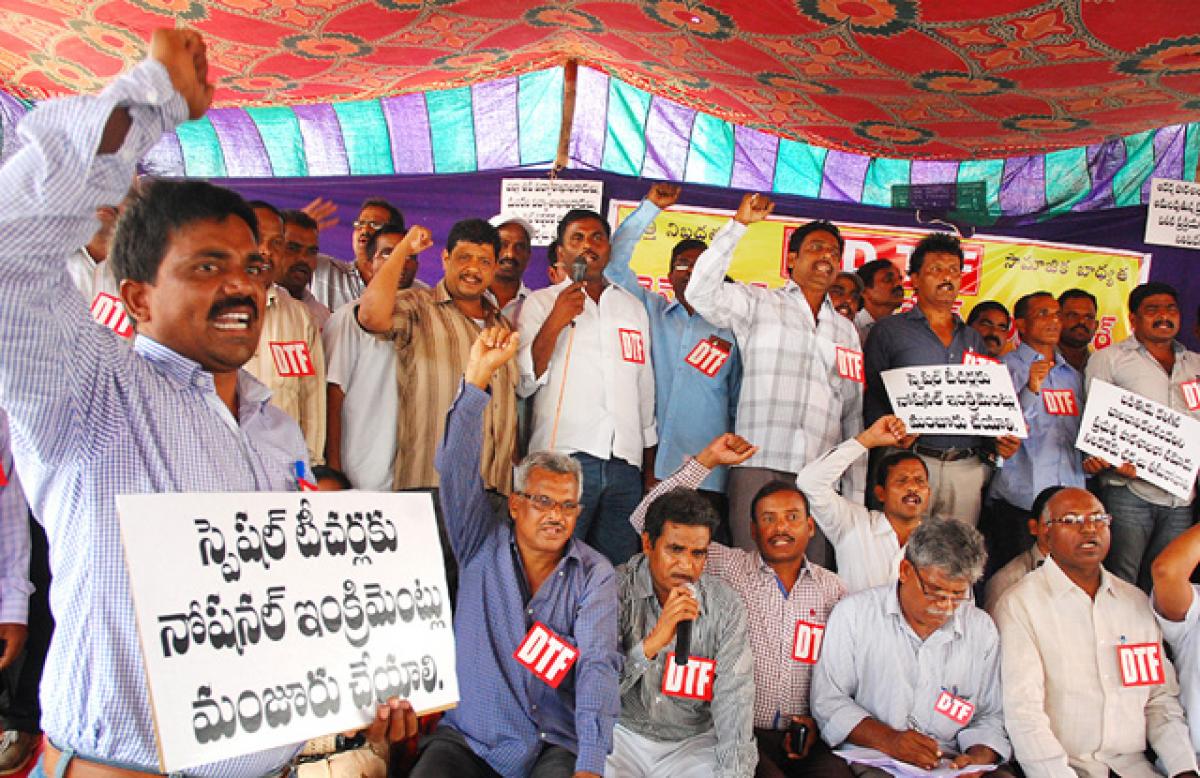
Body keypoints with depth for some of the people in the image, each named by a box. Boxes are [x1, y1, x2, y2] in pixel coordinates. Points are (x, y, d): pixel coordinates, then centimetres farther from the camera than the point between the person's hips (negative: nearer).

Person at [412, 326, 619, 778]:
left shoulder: (594, 574, 0)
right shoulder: (484, 546, 4)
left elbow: (598, 665, -12)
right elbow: (456, 469, -10)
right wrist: (478, 377, -21)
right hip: (466, 739, 1)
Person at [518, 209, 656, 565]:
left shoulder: (634, 307, 19)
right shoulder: (541, 302, 7)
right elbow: (524, 384, -1)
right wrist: (555, 322, -12)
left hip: (625, 462, 4)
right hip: (563, 456, -3)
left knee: (618, 568, 1)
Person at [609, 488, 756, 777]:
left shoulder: (726, 605, -5)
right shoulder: (616, 589, -11)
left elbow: (733, 699, -9)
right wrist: (652, 642, -31)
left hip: (693, 742, 2)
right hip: (623, 733, -2)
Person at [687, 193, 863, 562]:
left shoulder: (846, 330, 22)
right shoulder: (758, 302, 9)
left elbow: (853, 413, 20)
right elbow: (702, 292, -10)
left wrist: (856, 492, 13)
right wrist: (738, 225, -10)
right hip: (759, 463, -4)